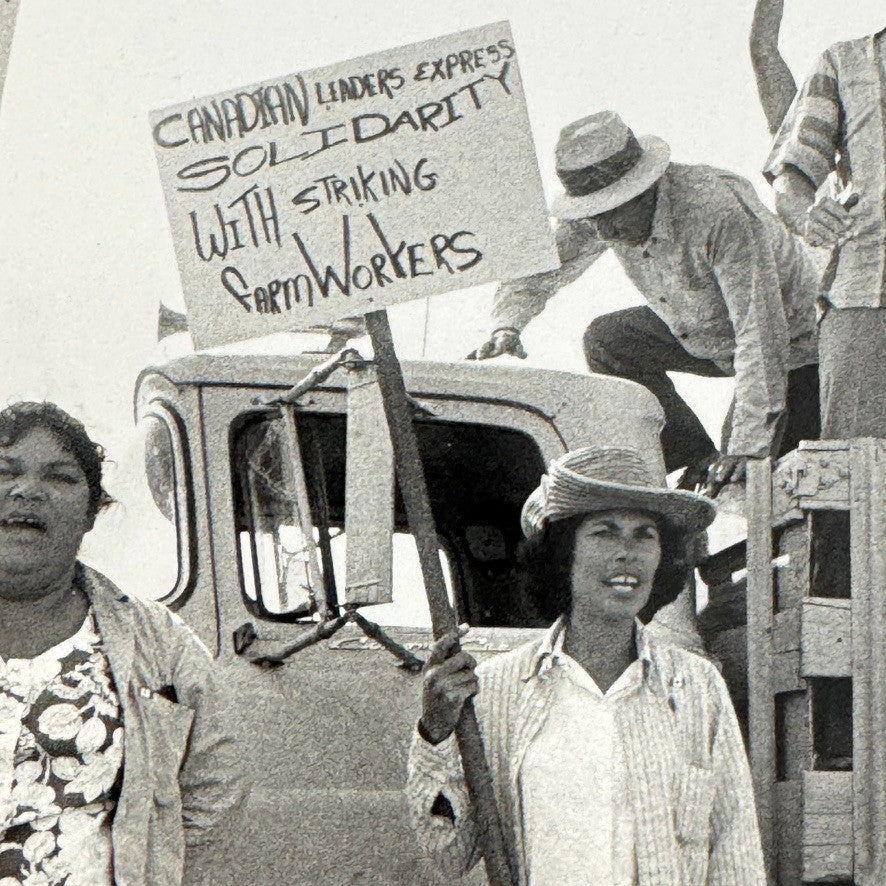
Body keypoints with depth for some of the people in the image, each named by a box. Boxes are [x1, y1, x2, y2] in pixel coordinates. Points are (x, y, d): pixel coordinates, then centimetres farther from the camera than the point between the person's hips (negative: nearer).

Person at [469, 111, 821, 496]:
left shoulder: (720, 209, -38)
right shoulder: (598, 217, -16)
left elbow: (762, 336, -40)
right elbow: (539, 265, 1)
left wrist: (746, 449, -45)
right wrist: (506, 325, -22)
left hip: (792, 341, -7)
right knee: (607, 341, -5)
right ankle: (697, 462, 0)